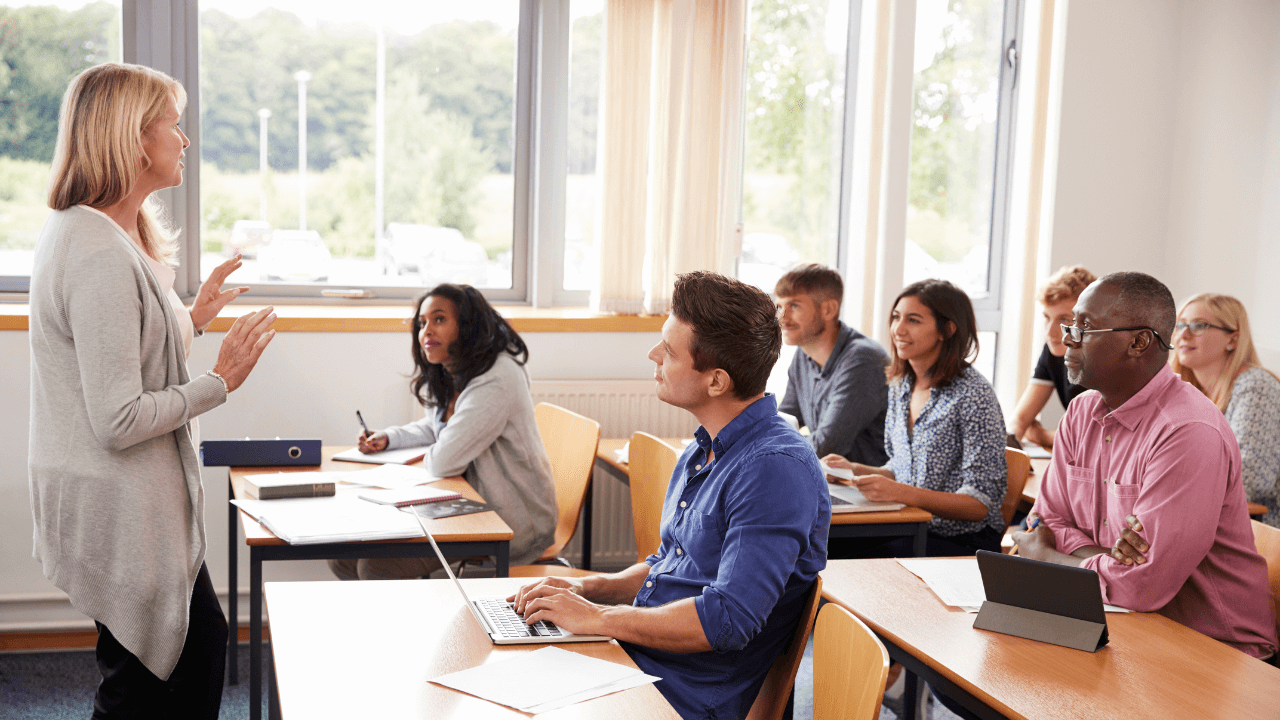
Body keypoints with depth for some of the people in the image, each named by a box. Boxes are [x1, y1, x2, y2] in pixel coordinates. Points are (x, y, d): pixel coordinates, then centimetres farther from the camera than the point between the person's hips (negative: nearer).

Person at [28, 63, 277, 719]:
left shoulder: (78, 232, 9)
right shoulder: (102, 258, -25)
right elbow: (120, 420, -26)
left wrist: (192, 319, 17)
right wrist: (221, 382, -17)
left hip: (130, 501, 10)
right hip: (118, 510, -10)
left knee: (202, 642, 22)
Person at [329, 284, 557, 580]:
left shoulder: (495, 380, -24)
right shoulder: (451, 376, 9)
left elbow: (443, 463, -25)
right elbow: (435, 427, 28)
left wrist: (428, 457, -1)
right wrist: (388, 438, 9)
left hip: (511, 522, -9)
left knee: (375, 564, -19)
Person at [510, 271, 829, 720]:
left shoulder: (777, 467, -21)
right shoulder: (701, 454, 12)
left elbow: (728, 619, -27)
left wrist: (596, 617, -18)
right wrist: (588, 588, 5)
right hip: (631, 658, 9)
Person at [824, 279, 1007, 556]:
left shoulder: (973, 395, -14)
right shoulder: (900, 386, 10)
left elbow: (981, 504, -17)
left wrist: (901, 492, -27)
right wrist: (857, 470, 2)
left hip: (964, 544, -6)